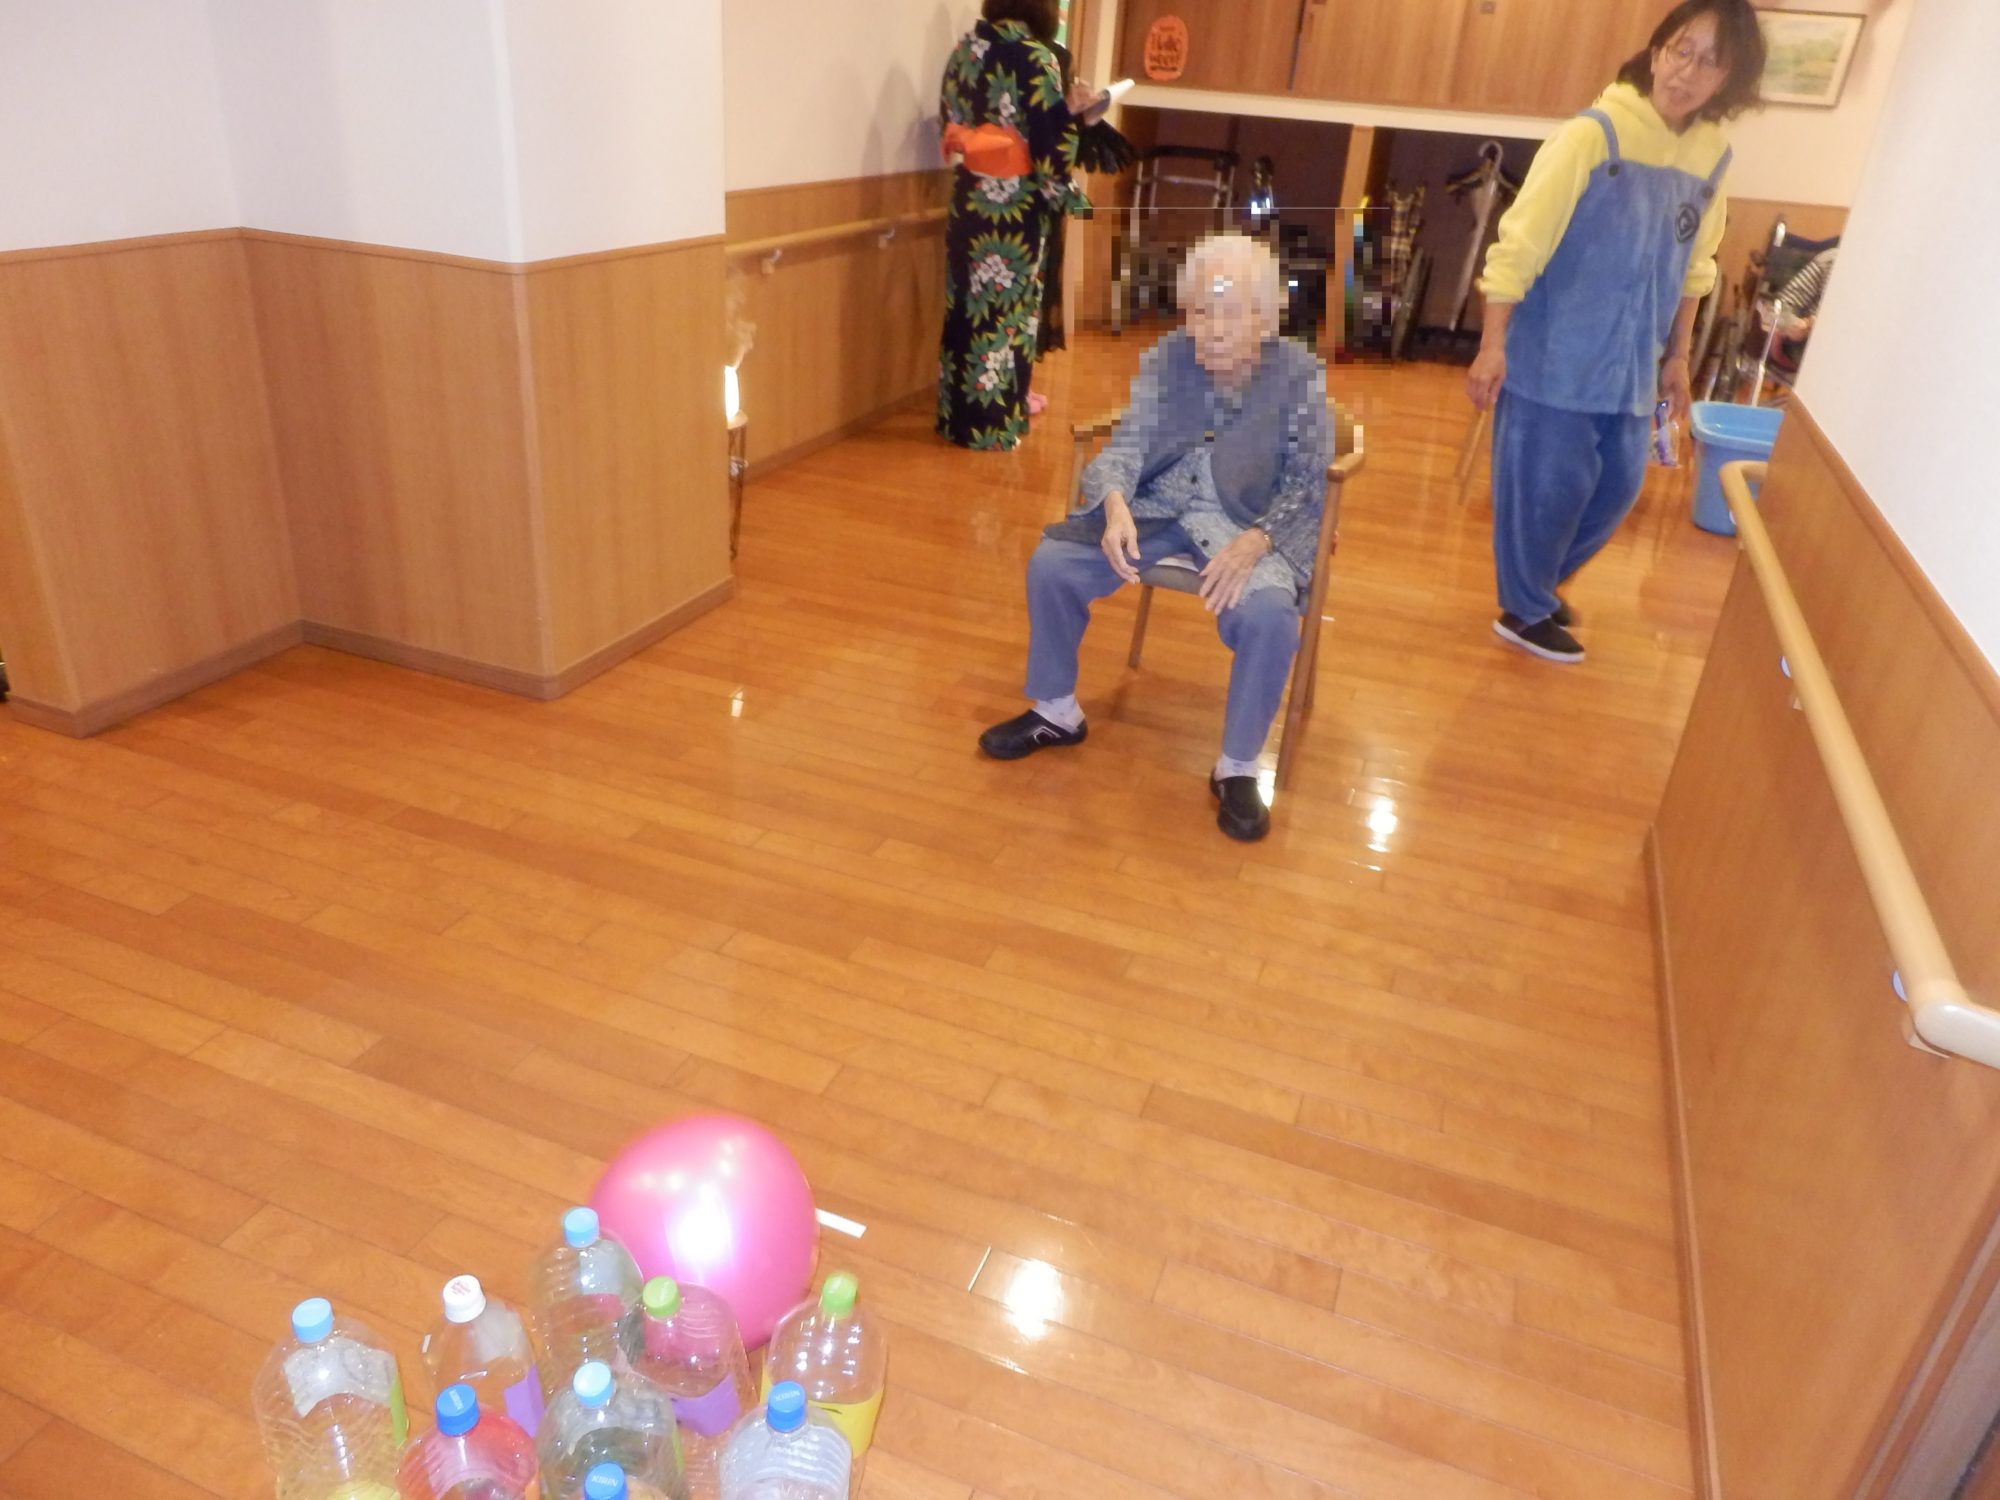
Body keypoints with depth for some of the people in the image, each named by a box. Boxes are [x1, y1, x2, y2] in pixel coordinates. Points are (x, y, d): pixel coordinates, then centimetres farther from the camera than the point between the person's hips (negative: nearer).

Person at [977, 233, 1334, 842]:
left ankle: (1237, 769, -11)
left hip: (1251, 524, -3)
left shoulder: (1301, 375, -7)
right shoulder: (1165, 358, -1)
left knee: (1268, 616, -33)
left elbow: (1306, 486, -8)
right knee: (1050, 563, -14)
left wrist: (1254, 542, -28)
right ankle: (1056, 713, 8)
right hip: (1156, 508, 3)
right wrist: (1116, 505, -28)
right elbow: (1128, 444, -4)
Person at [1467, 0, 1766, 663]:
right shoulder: (1591, 135, -14)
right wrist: (1492, 346, -21)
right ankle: (1526, 613, 21)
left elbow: (1693, 268, 16)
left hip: (1631, 368, 7)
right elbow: (1519, 243, -16)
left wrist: (1677, 357, 18)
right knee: (1547, 491, 1)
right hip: (1553, 360, -7)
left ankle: (1537, 584, 36)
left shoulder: (1714, 155, 5)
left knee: (1616, 490, 14)